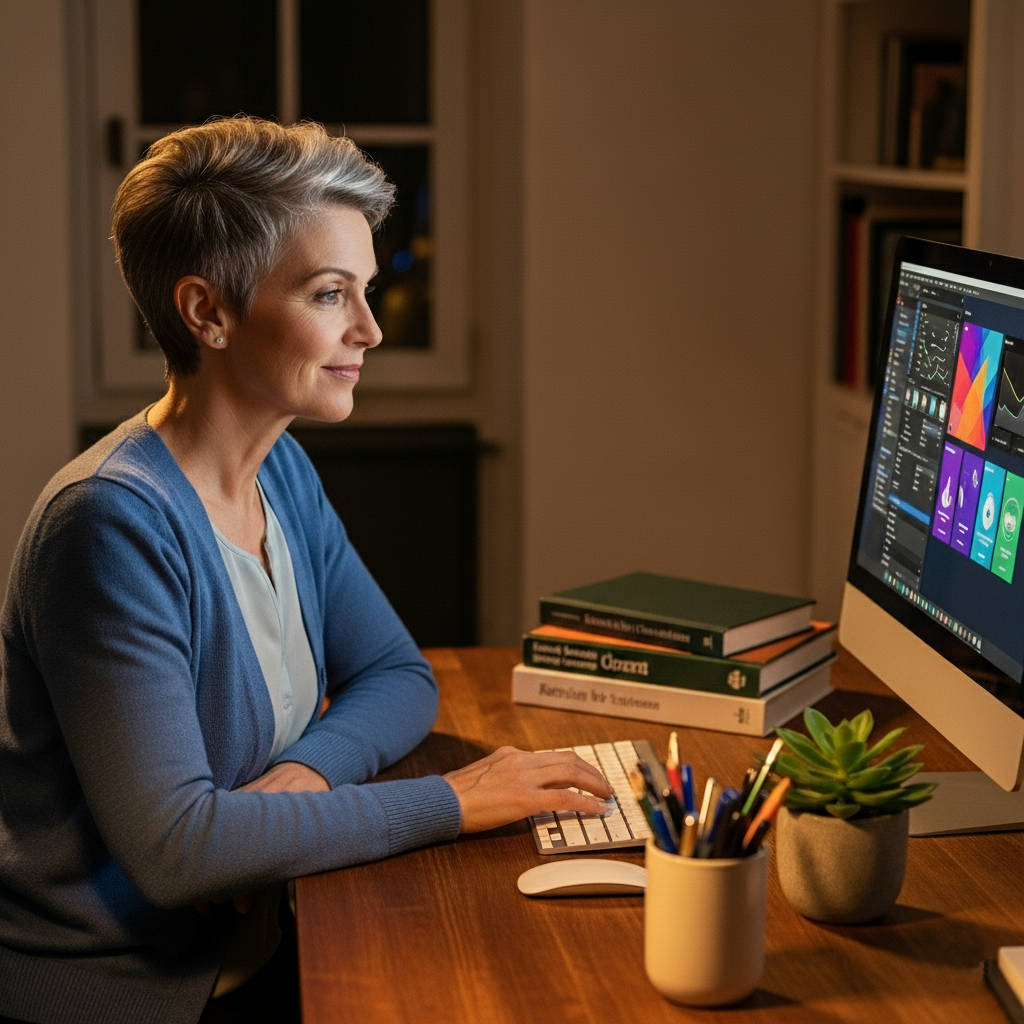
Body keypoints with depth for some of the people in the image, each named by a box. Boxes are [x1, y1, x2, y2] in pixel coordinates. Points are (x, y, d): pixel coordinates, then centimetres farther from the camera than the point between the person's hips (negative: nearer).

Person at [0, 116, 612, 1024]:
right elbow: (173, 846, -26)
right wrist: (451, 803, -22)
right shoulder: (115, 524, -23)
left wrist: (310, 766, -12)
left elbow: (399, 676, 10)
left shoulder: (281, 472, 4)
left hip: (238, 943, 7)